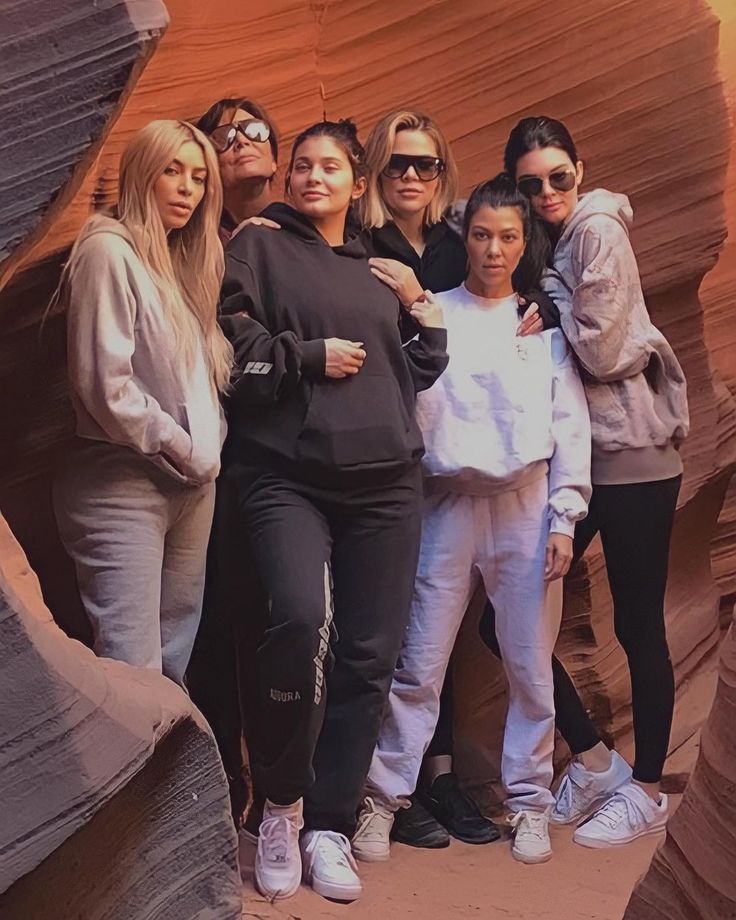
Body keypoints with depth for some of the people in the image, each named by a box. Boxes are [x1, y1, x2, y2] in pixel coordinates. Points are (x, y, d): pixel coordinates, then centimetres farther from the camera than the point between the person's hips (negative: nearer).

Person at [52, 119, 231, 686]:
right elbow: (106, 385, -15)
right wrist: (187, 453, -8)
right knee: (133, 674, -11)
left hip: (192, 485, 8)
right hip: (124, 485, -8)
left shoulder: (182, 262, 17)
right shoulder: (110, 251, -8)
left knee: (176, 665, 10)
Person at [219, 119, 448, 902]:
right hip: (286, 475, -5)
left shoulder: (379, 272, 22)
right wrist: (310, 355, -6)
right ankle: (280, 804, -4)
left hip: (384, 481, 5)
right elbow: (229, 343, -5)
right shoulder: (259, 246, 9)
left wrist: (432, 331, 10)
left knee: (368, 654, 1)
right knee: (300, 617, -26)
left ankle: (329, 826, 13)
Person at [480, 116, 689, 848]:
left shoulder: (598, 229, -7)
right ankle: (594, 760, 20)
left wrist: (548, 296, -5)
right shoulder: (545, 246, 15)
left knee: (638, 626, 1)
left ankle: (646, 790, 17)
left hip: (633, 453, -8)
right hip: (571, 454, 8)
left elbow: (600, 352, -14)